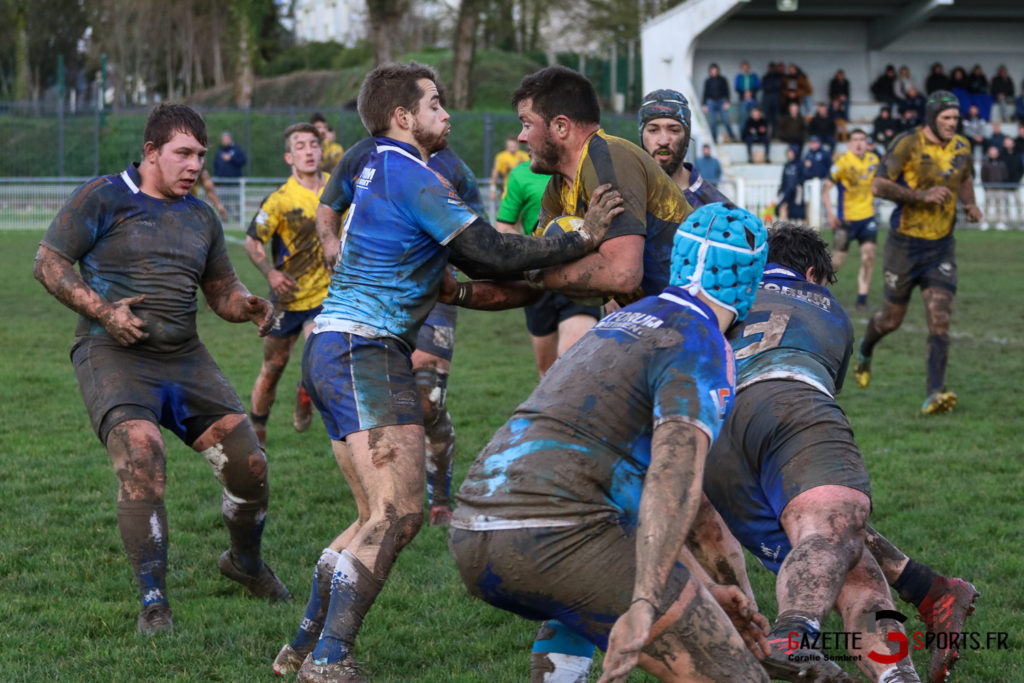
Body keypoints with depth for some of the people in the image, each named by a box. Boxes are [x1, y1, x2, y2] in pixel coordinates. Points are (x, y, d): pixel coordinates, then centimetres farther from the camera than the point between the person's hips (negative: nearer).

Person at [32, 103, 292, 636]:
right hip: (112, 353, -5)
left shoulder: (200, 217, 15)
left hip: (184, 356, 5)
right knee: (141, 453, -28)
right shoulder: (101, 198, -2)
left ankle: (245, 562, 28)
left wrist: (247, 306, -2)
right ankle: (153, 603, -19)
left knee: (249, 463, -3)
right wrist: (102, 310, -15)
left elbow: (220, 289, 22)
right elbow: (49, 263, -2)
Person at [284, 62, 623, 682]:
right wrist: (580, 240, -8)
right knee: (399, 515, -15)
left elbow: (469, 258, 24)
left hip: (334, 350, 10)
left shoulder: (380, 171, 20)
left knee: (382, 518, 13)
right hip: (365, 352, -10)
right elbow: (488, 254, -14)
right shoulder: (413, 177, -11)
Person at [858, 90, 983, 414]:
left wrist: (970, 204, 6)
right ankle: (865, 351, 44)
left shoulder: (962, 147, 4)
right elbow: (878, 185, -17)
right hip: (905, 244, -3)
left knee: (940, 321, -13)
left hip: (942, 246, 3)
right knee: (892, 320, 10)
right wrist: (922, 195, -26)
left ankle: (934, 394, -17)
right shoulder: (908, 144, -13)